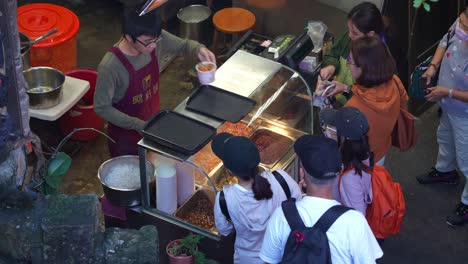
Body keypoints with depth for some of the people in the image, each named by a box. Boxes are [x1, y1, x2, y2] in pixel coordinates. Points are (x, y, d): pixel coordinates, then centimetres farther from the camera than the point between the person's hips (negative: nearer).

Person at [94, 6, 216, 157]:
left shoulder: (155, 39, -19)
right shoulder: (110, 67, -34)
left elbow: (183, 46, -1)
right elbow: (102, 108, -24)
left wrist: (199, 49, -24)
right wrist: (139, 125, -28)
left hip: (153, 123, 5)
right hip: (125, 134, -5)